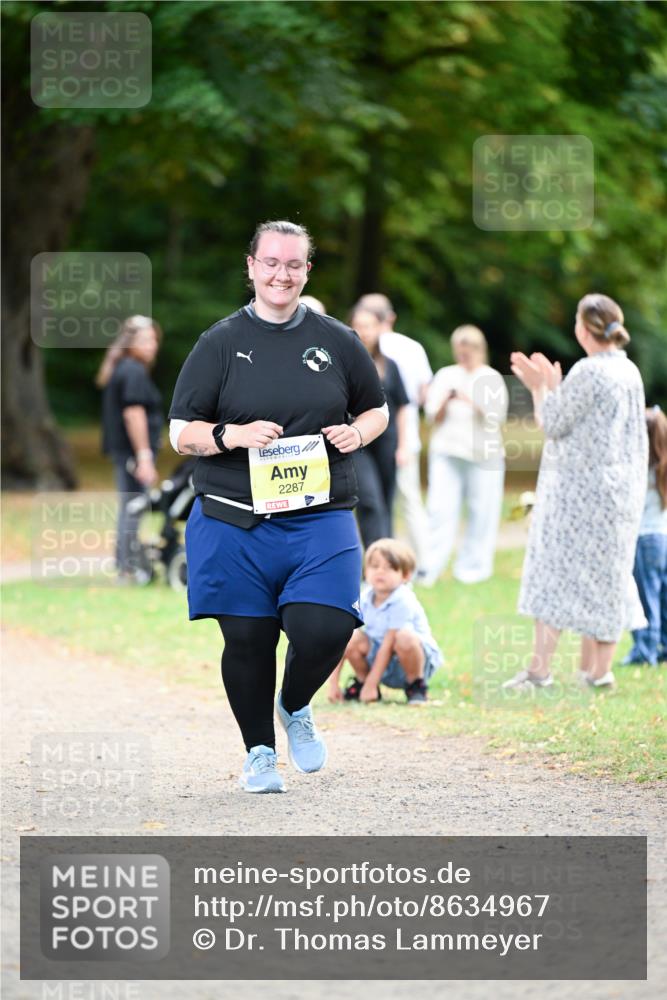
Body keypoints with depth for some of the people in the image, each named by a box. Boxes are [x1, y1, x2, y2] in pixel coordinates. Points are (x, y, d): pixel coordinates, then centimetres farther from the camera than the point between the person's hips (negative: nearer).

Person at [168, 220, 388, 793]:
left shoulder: (337, 342, 9)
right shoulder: (221, 344, 3)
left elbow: (376, 409, 22)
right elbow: (181, 433, 3)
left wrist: (357, 433, -1)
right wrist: (232, 435, -16)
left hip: (320, 519, 1)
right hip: (235, 522, -1)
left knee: (324, 629, -14)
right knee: (247, 639, 4)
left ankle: (296, 708, 19)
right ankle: (259, 752, 24)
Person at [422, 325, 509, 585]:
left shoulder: (492, 379, 3)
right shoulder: (446, 376, 11)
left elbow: (496, 416, -7)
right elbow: (434, 417, 9)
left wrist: (470, 400, -19)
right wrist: (445, 401, -11)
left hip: (483, 454, -2)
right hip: (447, 452, 2)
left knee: (481, 512, -1)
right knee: (440, 509, -5)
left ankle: (472, 567, 9)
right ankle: (430, 569, -7)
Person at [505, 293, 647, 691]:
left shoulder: (589, 372, -16)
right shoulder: (630, 372, 10)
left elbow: (553, 423, -12)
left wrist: (541, 387, 4)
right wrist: (554, 386, 20)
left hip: (580, 489, -8)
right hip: (621, 490, 8)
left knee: (556, 573, -4)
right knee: (604, 577, 11)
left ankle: (541, 669, -7)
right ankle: (599, 669, 12)